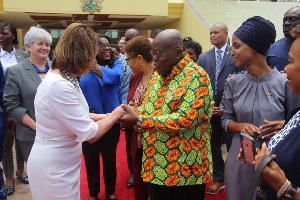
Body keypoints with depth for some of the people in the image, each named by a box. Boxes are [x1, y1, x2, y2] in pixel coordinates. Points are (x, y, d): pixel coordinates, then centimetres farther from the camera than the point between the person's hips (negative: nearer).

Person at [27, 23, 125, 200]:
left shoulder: (66, 79, 1)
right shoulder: (59, 86, -29)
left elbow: (78, 115, 9)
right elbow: (90, 134, -24)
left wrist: (109, 115, 4)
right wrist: (116, 114, -9)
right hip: (54, 168, -9)